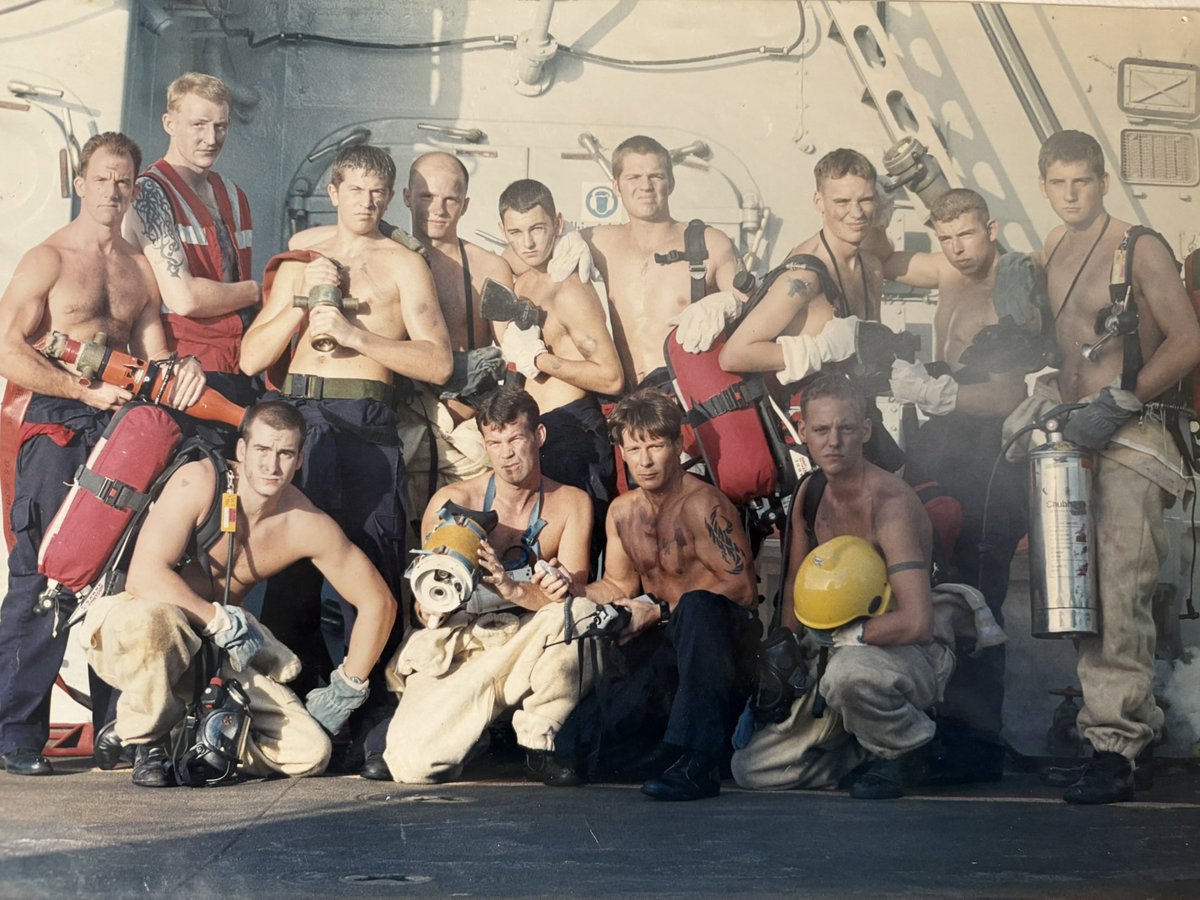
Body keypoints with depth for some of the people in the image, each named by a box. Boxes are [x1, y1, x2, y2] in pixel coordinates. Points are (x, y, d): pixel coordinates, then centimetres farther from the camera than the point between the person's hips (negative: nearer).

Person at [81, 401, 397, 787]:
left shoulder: (307, 526, -8)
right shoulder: (199, 480, -18)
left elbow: (378, 602, 2)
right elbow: (144, 576, -26)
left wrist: (346, 690, -1)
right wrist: (224, 623, -25)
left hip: (210, 650, 4)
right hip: (126, 628, -4)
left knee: (311, 753, -11)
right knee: (153, 620, -43)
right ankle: (144, 739, -14)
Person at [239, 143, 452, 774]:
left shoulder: (403, 265, 10)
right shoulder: (301, 263, 21)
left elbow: (438, 363, -2)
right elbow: (252, 358, 14)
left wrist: (355, 331, -9)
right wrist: (305, 301, 1)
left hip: (367, 425, -3)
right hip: (296, 419, 4)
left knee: (371, 581, -8)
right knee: (289, 576, 2)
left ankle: (376, 729, -3)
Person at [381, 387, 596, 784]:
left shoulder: (571, 503, 3)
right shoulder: (452, 502, -1)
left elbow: (574, 593, -9)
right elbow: (426, 611, -2)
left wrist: (515, 590, -29)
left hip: (529, 647, 1)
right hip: (457, 648, 0)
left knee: (582, 612, -33)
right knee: (412, 763, -24)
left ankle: (539, 743, -13)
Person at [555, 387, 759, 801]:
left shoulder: (701, 504, -13)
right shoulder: (622, 511, 11)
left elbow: (741, 588, -18)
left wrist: (661, 611, -20)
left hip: (715, 638, -6)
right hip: (658, 645, 6)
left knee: (697, 604, -43)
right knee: (577, 744, -12)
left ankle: (698, 760, -39)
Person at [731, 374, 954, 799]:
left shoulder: (889, 502, -22)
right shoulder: (810, 493, 3)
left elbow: (916, 623, -31)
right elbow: (797, 586, 17)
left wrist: (840, 635, -18)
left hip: (916, 657, -7)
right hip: (845, 653, 7)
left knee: (849, 670, -43)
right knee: (750, 768, 0)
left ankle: (908, 746, -10)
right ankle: (873, 748, 16)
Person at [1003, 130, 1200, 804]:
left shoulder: (1140, 249, -4)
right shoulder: (1049, 254, 17)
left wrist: (1117, 404, -15)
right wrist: (1049, 395, 8)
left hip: (1131, 440, -7)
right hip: (1073, 438, 7)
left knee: (1117, 591, -15)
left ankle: (1117, 746, -11)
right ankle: (1141, 724, 17)